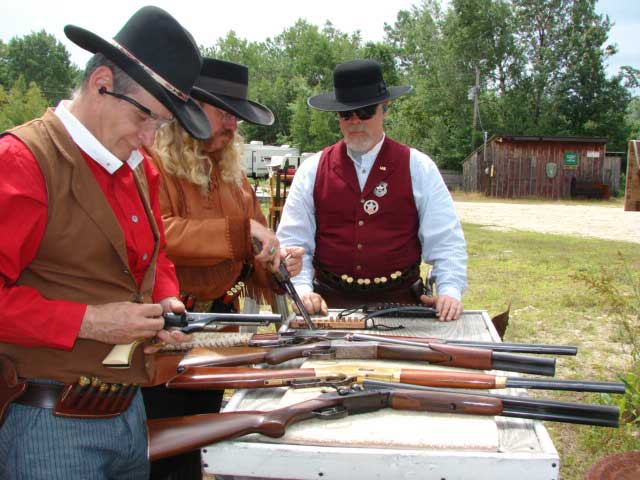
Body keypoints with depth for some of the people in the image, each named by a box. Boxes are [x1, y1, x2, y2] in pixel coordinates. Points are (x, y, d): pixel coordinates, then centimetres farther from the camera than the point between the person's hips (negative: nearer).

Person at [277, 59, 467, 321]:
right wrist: (302, 289, -11)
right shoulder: (312, 170, 6)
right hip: (329, 304, 1)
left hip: (399, 301, 0)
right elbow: (292, 240, 3)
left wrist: (449, 290, -13)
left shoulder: (418, 168, 4)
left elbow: (445, 240, 1)